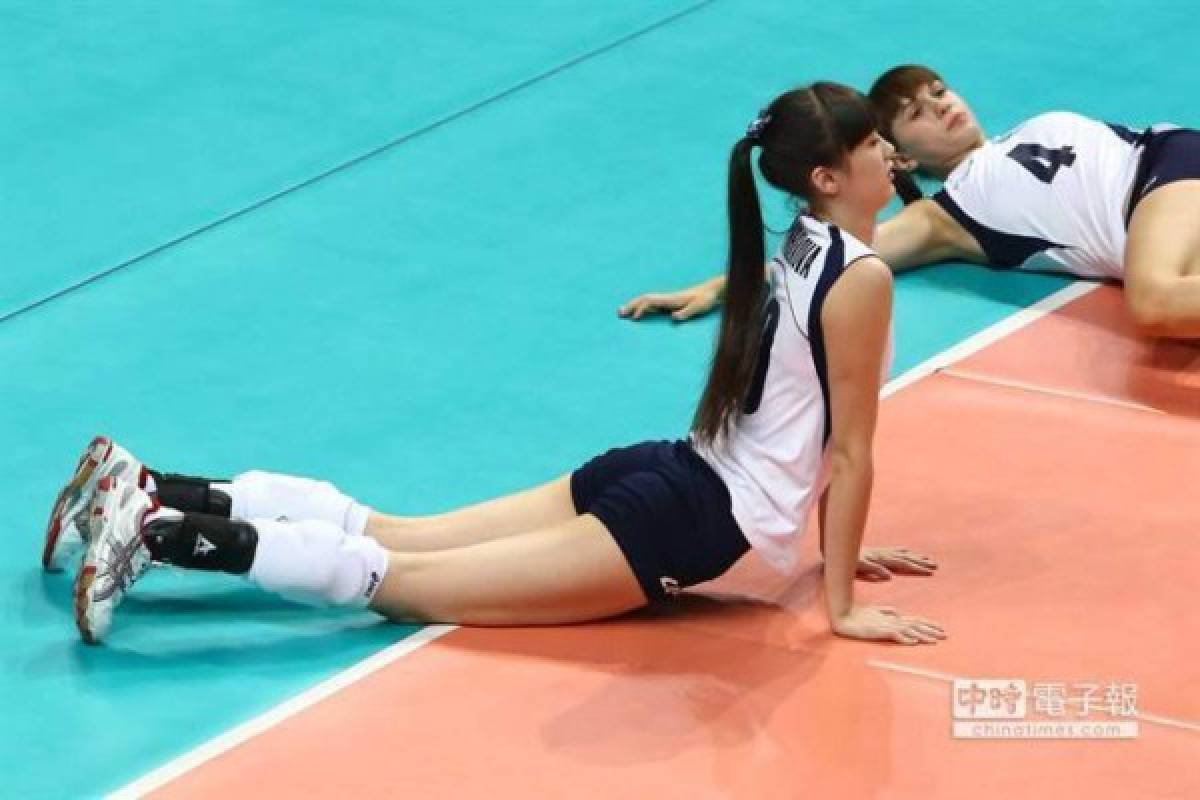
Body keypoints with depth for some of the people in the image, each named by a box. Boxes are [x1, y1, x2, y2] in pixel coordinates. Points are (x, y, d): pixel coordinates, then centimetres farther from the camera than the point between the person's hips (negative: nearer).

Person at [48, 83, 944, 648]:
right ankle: (164, 532, -18)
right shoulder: (860, 278, -17)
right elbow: (850, 453, -14)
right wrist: (843, 604, -9)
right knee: (406, 582, -10)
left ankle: (148, 492, 6)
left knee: (388, 536, 10)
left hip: (672, 476, 9)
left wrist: (835, 541, 26)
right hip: (692, 518, -9)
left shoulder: (808, 246, 12)